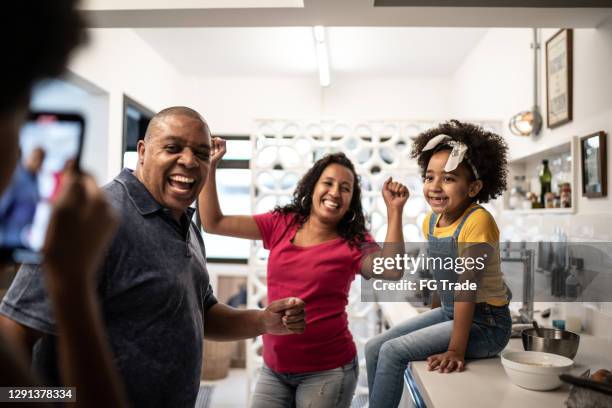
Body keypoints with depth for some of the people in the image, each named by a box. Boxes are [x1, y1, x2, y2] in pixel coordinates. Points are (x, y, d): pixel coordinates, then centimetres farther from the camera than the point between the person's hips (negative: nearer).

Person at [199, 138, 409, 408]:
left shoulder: (354, 243, -6)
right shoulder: (281, 224, 0)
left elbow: (392, 270, -26)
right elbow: (213, 223, 0)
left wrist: (394, 211, -28)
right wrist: (210, 166, -6)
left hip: (327, 370, -2)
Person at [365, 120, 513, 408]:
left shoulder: (477, 221, -22)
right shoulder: (431, 221, 1)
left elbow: (467, 287, -25)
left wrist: (455, 350, -25)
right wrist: (433, 319, 21)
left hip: (485, 323, -8)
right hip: (448, 313, 8)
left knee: (393, 352, -18)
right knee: (373, 348, 1)